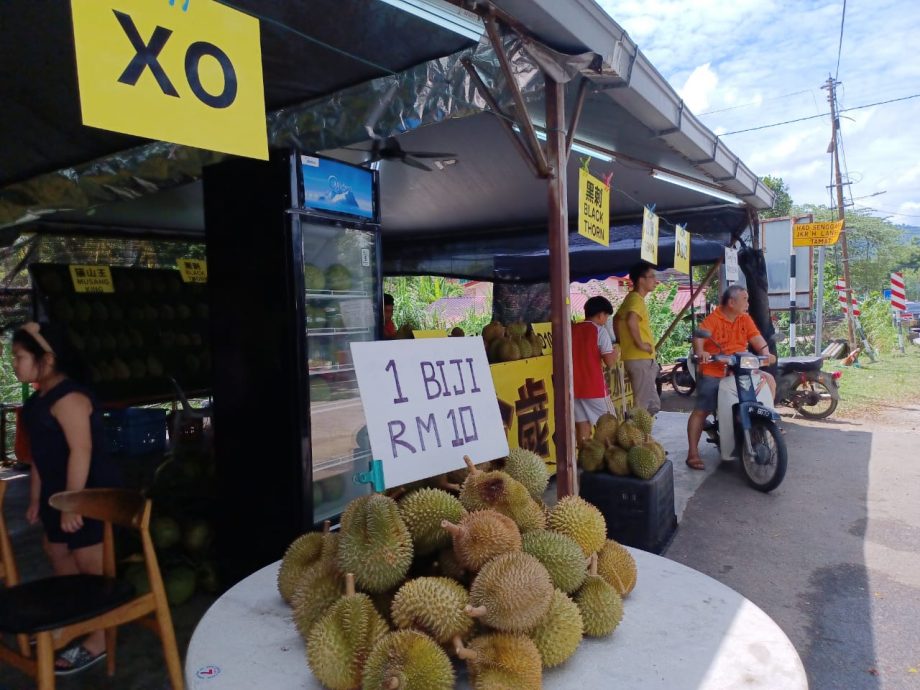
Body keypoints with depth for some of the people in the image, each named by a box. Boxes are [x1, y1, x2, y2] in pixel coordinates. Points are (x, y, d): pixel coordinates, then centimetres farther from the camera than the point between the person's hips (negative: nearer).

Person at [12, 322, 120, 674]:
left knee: (91, 563, -2)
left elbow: (81, 450, -26)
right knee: (58, 552, 21)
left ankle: (99, 639, 10)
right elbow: (41, 453, 16)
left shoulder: (68, 397, -22)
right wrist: (36, 499, 20)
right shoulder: (39, 398, 10)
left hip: (89, 493, -11)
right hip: (58, 493, 11)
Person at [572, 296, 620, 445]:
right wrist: (615, 353, 7)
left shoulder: (572, 329, 7)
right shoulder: (599, 330, -7)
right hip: (594, 387, -5)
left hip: (575, 387, 5)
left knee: (582, 427, 7)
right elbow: (610, 362, -12)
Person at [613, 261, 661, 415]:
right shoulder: (636, 299, -15)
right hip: (640, 359, -10)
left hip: (642, 359, 10)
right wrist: (640, 344, -24)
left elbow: (616, 319, 27)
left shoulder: (632, 298, 15)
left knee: (652, 405, 16)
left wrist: (623, 342, 22)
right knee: (643, 407, -6)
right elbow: (631, 320, -36)